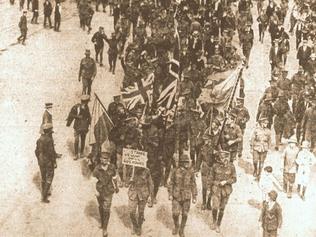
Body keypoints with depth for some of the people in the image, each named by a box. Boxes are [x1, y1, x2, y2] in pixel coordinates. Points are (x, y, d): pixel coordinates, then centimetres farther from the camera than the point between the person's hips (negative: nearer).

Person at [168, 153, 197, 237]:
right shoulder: (175, 171, -4)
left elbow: (193, 185, 0)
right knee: (175, 214, -4)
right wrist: (170, 194, -3)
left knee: (185, 215, 5)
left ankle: (182, 230, 23)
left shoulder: (190, 172, -4)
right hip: (176, 196, 0)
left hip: (187, 196, 0)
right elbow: (171, 183, 2)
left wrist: (194, 197, 0)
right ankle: (176, 226, 26)